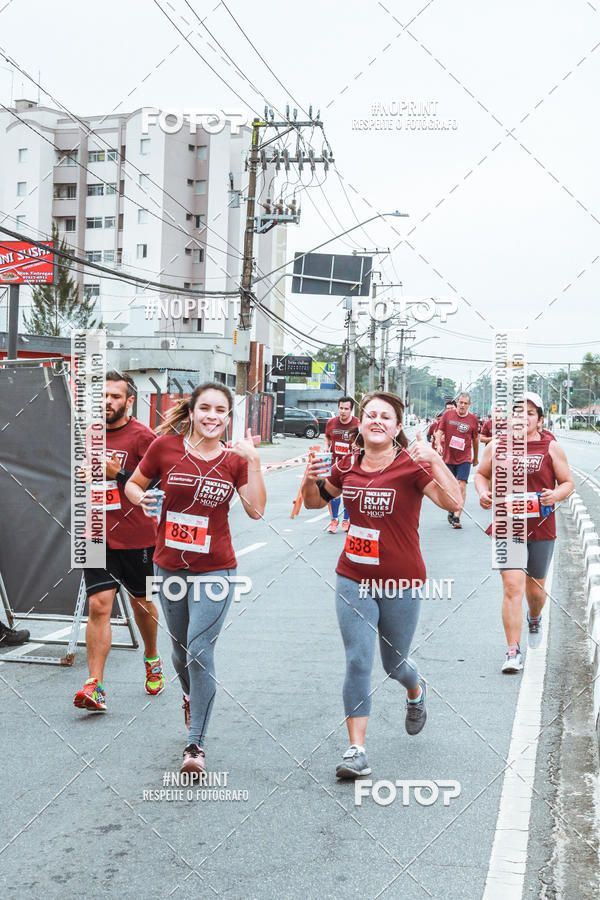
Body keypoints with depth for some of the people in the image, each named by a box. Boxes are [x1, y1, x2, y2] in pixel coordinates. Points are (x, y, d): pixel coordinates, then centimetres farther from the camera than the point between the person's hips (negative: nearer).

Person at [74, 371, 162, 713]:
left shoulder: (143, 436, -10)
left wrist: (120, 473, -21)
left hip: (137, 537, -3)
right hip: (98, 536, 3)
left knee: (142, 602, 15)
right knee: (99, 605, -8)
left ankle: (152, 659, 42)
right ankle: (95, 687, -9)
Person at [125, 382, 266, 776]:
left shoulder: (235, 459, -2)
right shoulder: (166, 446, -5)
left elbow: (256, 510, -11)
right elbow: (133, 483, 7)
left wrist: (253, 461, -17)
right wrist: (141, 497, -15)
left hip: (215, 569, -2)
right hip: (169, 565, 2)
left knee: (200, 649, -10)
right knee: (181, 645, 18)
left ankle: (196, 744, -1)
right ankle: (191, 695, 51)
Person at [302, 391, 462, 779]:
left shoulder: (412, 466, -12)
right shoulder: (347, 467, 0)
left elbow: (453, 502, -25)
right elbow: (314, 501, 15)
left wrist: (435, 460, -36)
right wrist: (311, 479, -6)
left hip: (402, 584, -2)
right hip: (354, 580, 2)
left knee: (394, 663, 15)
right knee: (358, 663, -5)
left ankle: (416, 690, 52)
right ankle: (356, 750, 3)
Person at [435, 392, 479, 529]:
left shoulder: (473, 419, 2)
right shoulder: (448, 414, 1)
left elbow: (475, 439, 13)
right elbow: (439, 432, 3)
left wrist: (476, 458, 21)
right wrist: (439, 445, -17)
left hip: (464, 459, -1)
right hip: (448, 457, 1)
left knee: (462, 485, -13)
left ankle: (457, 517, -13)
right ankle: (451, 511, 31)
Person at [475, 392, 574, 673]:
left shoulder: (551, 447, 1)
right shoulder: (497, 446, 3)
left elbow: (568, 482, 6)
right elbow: (482, 474, 17)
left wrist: (556, 495, -16)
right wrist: (483, 492, -4)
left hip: (541, 529, 1)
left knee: (535, 587, 14)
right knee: (512, 586, -11)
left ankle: (534, 619, 50)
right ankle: (513, 652, -5)